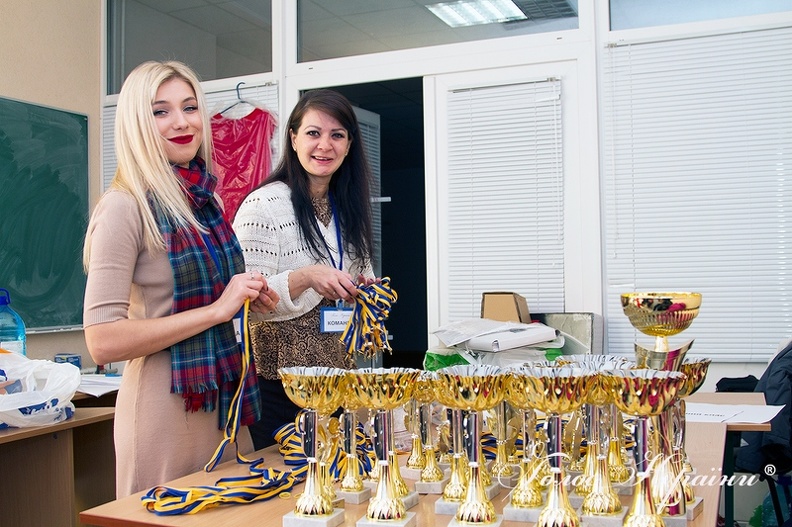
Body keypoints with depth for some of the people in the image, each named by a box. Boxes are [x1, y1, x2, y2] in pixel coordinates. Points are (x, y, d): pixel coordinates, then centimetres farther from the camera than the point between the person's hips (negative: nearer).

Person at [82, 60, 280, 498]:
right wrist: (217, 309, -20)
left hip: (225, 402, 7)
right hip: (166, 408, -7)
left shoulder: (204, 201, 8)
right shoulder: (127, 207, -14)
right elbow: (103, 342, -20)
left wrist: (248, 300, 2)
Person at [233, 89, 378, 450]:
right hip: (279, 381, -6)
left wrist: (364, 287, 0)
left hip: (338, 369, 6)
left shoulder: (348, 207, 8)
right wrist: (305, 277, -32)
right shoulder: (264, 206, -14)